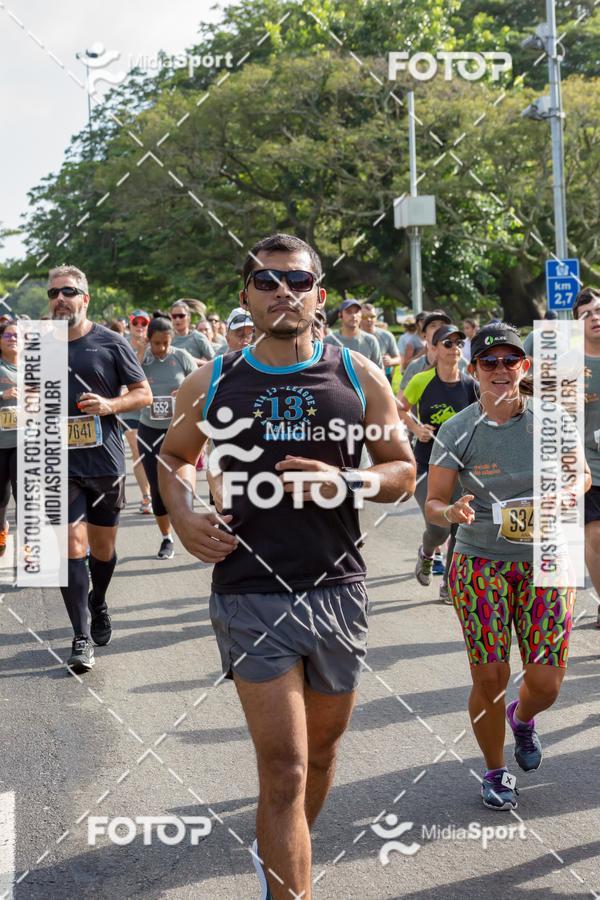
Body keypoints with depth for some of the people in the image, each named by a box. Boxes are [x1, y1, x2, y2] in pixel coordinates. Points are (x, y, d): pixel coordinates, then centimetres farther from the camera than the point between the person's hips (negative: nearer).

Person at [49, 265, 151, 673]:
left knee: (103, 546, 13)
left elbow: (144, 393, 1)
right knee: (73, 544, -10)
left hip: (106, 460, 0)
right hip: (62, 463, 0)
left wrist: (111, 404, -17)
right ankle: (82, 638, -7)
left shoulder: (111, 343, -2)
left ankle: (98, 604, 42)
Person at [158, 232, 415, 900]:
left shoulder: (358, 377, 2)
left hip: (338, 589, 3)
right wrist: (182, 516, -2)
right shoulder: (213, 383, 1)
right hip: (250, 593, -2)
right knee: (284, 770, -8)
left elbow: (403, 471, 7)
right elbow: (173, 455, 17)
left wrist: (346, 483, -13)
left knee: (321, 749, 19)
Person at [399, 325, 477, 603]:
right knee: (438, 528, -14)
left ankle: (450, 587, 16)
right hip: (426, 463, -2)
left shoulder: (471, 385, -2)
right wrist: (416, 428, -6)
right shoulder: (421, 381, -7)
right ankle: (426, 554, 24)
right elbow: (401, 410, 10)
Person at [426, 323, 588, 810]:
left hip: (545, 563, 1)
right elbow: (433, 501, -2)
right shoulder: (457, 431, -5)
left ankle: (522, 718, 38)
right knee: (490, 679, -2)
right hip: (480, 564, -1)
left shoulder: (548, 419, -2)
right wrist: (451, 512, -25)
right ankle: (496, 771, 25)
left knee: (546, 684, 0)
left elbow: (580, 475, 11)